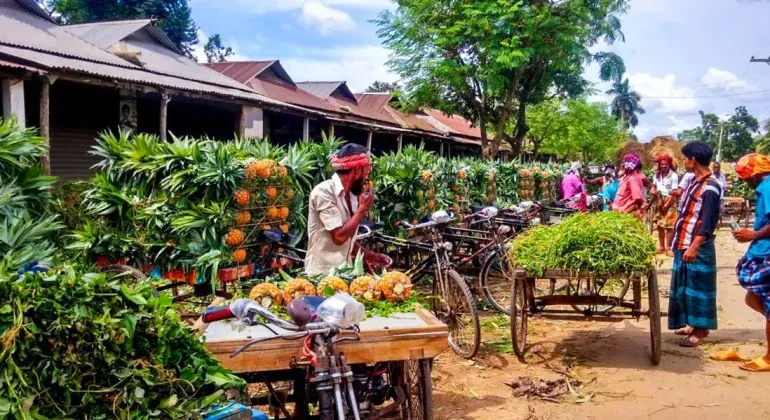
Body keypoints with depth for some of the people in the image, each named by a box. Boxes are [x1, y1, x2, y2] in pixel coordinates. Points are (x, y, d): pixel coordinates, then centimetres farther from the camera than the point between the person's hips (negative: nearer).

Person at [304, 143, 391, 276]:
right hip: (321, 273, -7)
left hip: (343, 272, 8)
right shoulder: (323, 192, -16)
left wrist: (372, 257, 9)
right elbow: (339, 237, -22)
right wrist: (362, 209, -13)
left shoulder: (351, 195, 8)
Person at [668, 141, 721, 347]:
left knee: (697, 286, -2)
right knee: (685, 285, 15)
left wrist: (695, 246, -29)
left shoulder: (710, 187, -17)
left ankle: (700, 330, 7)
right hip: (684, 243, 9)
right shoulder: (695, 181, 11)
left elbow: (709, 222, -22)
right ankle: (693, 324, 27)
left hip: (697, 247, -9)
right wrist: (678, 239, 23)